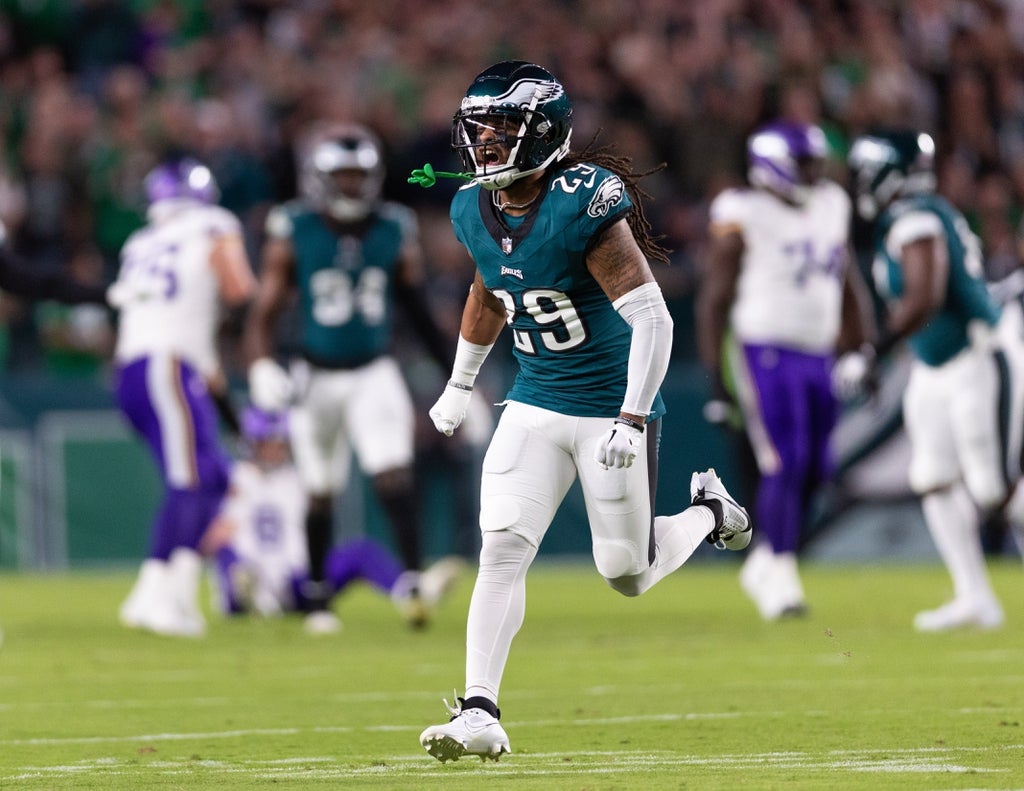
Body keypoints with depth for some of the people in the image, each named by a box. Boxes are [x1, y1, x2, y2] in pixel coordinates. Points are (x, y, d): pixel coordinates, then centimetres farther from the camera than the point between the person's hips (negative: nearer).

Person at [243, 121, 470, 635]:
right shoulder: (293, 234, -8)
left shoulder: (395, 233, -1)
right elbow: (264, 312, -7)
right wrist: (262, 367, -25)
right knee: (320, 493, 9)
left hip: (374, 374, 1)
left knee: (395, 475, -18)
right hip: (318, 376, -1)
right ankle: (317, 598, 23)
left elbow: (420, 315, 7)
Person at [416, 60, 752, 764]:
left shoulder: (584, 204, -23)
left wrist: (633, 420, -28)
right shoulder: (474, 211, -1)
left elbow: (652, 318, -24)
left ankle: (707, 511, 35)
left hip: (612, 408, -5)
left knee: (627, 573, 5)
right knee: (502, 548, -10)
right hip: (535, 407, 5)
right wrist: (459, 386, 29)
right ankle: (480, 713, -9)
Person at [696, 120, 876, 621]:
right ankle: (779, 579, -5)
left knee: (814, 469, 7)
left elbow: (847, 283, 19)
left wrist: (860, 348, 16)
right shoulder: (744, 215, -10)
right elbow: (715, 294, -8)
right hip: (765, 351, -7)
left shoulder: (831, 206, 10)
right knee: (784, 466, -13)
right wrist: (714, 368, -11)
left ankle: (763, 565, 23)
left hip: (818, 354, 7)